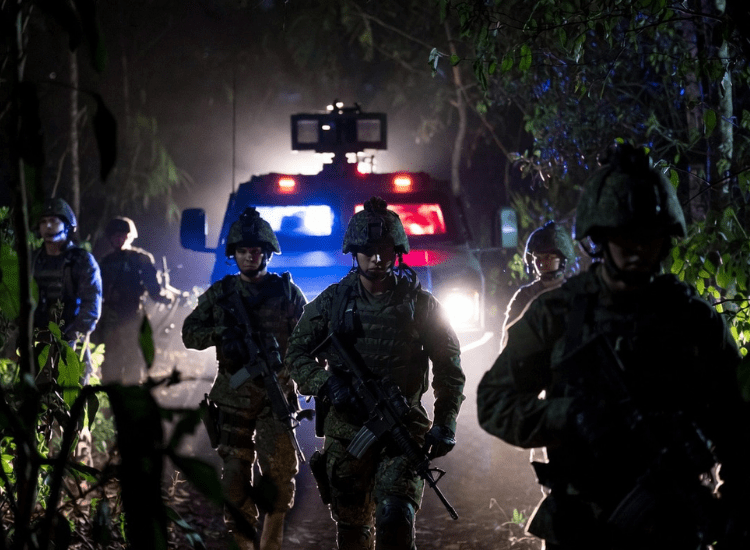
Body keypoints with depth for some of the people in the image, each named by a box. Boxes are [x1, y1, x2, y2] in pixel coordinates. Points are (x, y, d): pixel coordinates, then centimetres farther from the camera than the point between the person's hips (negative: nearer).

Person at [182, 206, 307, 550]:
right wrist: (220, 333, -10)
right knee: (235, 475, 2)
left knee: (279, 470, -12)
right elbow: (189, 333, 8)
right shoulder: (220, 293, 8)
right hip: (233, 397, 2)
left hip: (276, 396, -2)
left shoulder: (287, 292, 3)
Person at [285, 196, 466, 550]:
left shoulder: (419, 303, 2)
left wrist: (446, 424, -5)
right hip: (346, 429, 2)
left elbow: (449, 368, 6)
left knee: (396, 517, -19)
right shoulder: (332, 301, 5)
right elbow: (298, 353, 7)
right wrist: (327, 384, -12)